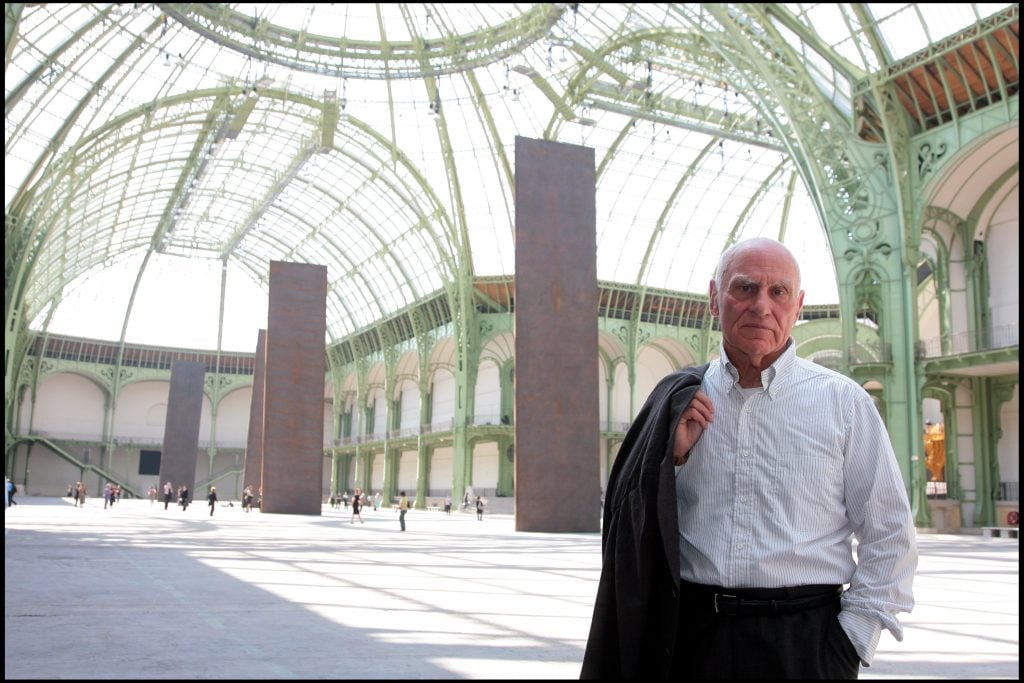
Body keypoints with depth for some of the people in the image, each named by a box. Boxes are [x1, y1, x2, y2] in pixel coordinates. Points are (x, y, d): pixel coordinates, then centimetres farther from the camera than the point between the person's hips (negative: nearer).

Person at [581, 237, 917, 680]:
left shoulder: (843, 402, -2)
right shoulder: (678, 405, 4)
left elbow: (889, 537, 0)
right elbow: (633, 532, 6)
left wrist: (852, 640, -6)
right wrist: (671, 455, -8)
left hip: (802, 643, -1)